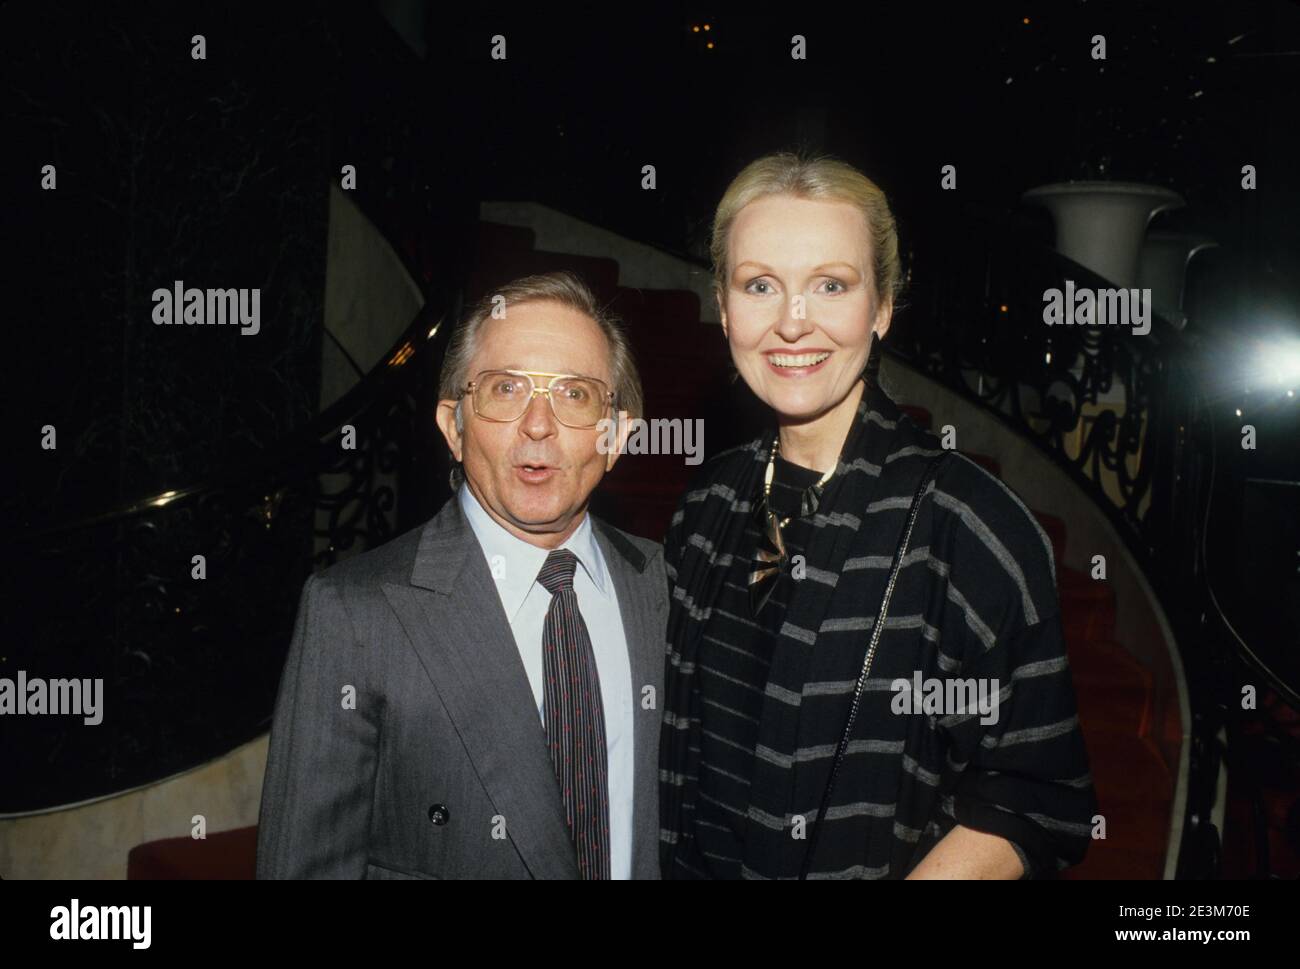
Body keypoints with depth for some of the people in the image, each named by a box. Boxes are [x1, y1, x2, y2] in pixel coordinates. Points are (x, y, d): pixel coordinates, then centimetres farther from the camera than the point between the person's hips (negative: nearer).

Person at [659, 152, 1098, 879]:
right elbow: (685, 729, 6)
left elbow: (1037, 801, -17)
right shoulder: (712, 504, -5)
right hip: (694, 862, 5)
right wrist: (667, 859, -5)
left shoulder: (970, 521, -21)